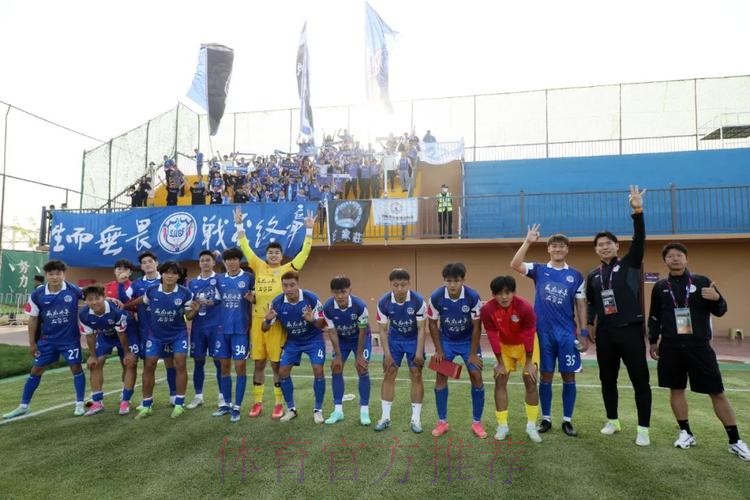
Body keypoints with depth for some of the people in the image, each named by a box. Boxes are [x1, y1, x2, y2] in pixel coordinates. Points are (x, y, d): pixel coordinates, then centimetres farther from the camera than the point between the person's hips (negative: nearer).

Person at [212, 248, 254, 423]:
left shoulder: (249, 278, -2)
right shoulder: (219, 280, 10)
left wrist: (253, 299, -20)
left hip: (241, 329, -4)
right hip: (222, 329, 4)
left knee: (240, 366, -1)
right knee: (224, 366, 11)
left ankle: (237, 407, 8)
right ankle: (226, 403, 24)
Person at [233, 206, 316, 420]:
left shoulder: (286, 269, 2)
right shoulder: (259, 267, 9)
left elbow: (304, 252, -3)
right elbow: (245, 248, 10)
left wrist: (309, 230, -7)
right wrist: (239, 225, 7)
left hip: (277, 321, -3)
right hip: (257, 320, 3)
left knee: (277, 364, 3)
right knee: (258, 363, 11)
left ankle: (279, 404, 14)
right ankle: (257, 402, 22)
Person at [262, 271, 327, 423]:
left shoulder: (311, 298, -26)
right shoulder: (277, 302, -18)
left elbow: (322, 324, -18)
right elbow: (265, 329, -12)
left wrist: (312, 320, -41)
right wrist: (267, 320, -36)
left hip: (314, 339, -3)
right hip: (293, 341, 3)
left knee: (318, 370, -16)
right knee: (283, 372, -4)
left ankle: (318, 410, 2)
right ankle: (291, 409, 16)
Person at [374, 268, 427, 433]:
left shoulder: (418, 301, -26)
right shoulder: (383, 303, -21)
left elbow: (421, 329, -17)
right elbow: (383, 330, -11)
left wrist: (419, 353, -20)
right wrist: (387, 353, -15)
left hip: (414, 339, -1)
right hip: (394, 339, 2)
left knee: (416, 376, -2)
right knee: (388, 375, 0)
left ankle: (416, 418, 9)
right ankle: (385, 417, 10)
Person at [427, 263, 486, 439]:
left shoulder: (473, 297, -25)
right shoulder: (436, 297, -22)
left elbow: (476, 327, -15)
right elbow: (433, 324, -8)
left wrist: (473, 354, -13)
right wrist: (438, 350, -8)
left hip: (468, 340, -1)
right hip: (446, 341, 1)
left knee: (476, 377, -6)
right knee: (440, 377, -3)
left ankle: (477, 422, 9)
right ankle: (442, 422, 10)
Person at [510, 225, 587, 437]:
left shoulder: (576, 275, 5)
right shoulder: (539, 270, 3)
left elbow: (581, 306, 6)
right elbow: (515, 265, -14)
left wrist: (583, 333, 1)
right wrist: (528, 241, -20)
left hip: (567, 333, 1)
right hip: (543, 332, -1)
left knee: (568, 376, 6)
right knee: (546, 375, 8)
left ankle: (567, 420, 20)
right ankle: (546, 418, 20)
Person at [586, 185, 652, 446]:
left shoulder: (630, 265, 0)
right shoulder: (593, 275, 9)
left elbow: (639, 240, -15)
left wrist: (638, 212, -26)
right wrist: (590, 323, 7)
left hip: (631, 330, -4)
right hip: (605, 334, 4)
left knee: (640, 380, 2)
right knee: (607, 379, 12)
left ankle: (643, 429, 13)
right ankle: (612, 421, 27)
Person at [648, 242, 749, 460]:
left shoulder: (702, 282, 1)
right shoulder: (660, 287, 6)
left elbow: (720, 311, 2)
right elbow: (654, 317, 12)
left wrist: (716, 299, -19)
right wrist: (653, 341, 11)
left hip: (699, 346, -1)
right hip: (670, 348, 2)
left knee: (717, 392, 2)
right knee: (676, 390, 8)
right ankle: (686, 433, 23)